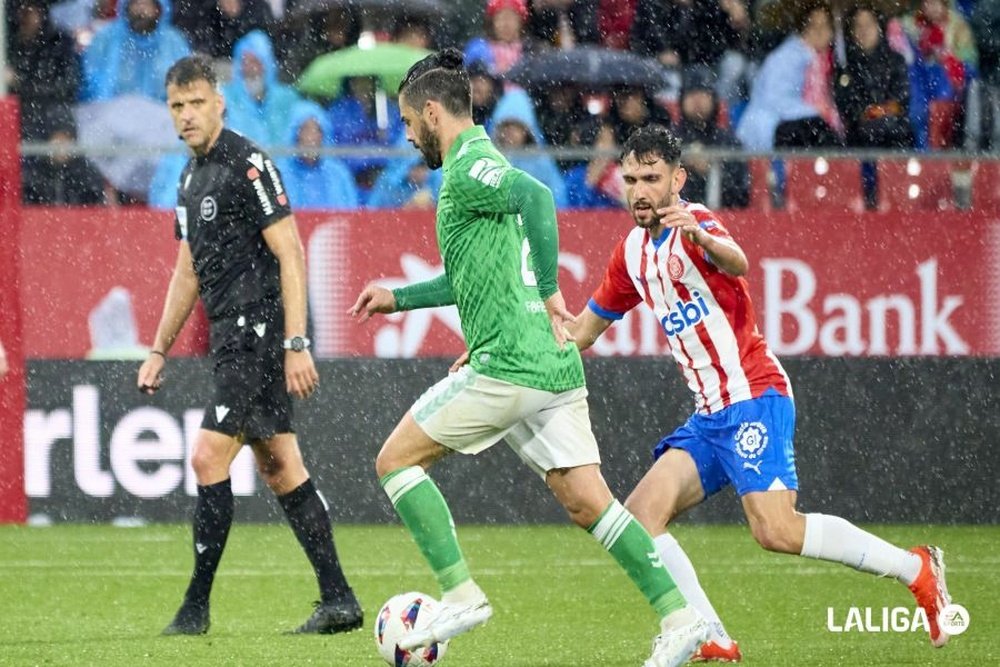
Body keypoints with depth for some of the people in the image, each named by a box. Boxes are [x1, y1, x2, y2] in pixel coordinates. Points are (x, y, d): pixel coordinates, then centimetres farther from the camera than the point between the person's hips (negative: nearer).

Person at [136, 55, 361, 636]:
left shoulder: (249, 164, -12)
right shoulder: (193, 176, 16)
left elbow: (290, 253, -16)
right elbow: (188, 272, 24)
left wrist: (296, 344, -21)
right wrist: (159, 350, 23)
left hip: (260, 331, -9)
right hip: (232, 336, 9)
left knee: (209, 457, -11)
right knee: (280, 468, 8)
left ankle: (196, 607, -7)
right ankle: (338, 599, 10)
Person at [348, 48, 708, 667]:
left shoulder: (467, 169, -8)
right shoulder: (483, 165, 22)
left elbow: (536, 194, -30)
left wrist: (549, 291, -24)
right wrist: (398, 298, 37)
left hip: (508, 366, -9)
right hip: (553, 365, 9)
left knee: (397, 460, 3)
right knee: (588, 502, 6)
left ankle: (461, 594, -2)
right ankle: (678, 616, -3)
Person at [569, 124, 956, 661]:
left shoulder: (692, 223, -11)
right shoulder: (633, 250, 14)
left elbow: (736, 262, -35)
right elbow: (590, 322, 30)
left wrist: (703, 239, -57)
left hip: (753, 399, -9)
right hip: (710, 415, 9)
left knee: (777, 531, -21)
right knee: (639, 517, -4)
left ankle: (916, 569, -7)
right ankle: (711, 641, -2)